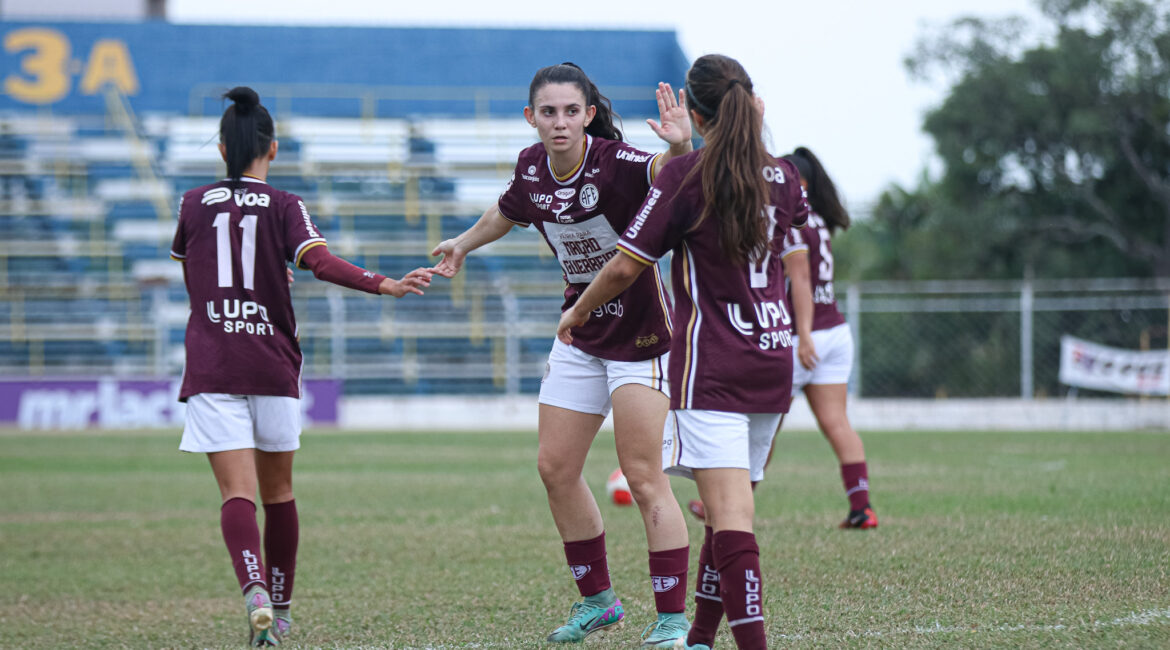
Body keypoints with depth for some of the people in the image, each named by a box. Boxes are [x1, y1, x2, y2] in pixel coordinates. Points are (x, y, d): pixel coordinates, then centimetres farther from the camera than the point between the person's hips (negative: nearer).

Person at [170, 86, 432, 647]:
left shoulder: (194, 204, 7)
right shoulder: (283, 207, 0)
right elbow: (321, 262, -17)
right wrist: (385, 285, -22)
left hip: (210, 367, 0)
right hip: (273, 368, 0)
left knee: (237, 493, -9)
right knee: (278, 493, 16)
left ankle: (256, 594, -33)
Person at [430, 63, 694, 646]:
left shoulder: (614, 161, -22)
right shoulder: (532, 167, -3)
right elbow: (507, 211, 20)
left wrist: (680, 147, -62)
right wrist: (463, 244, 32)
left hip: (641, 332, -7)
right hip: (580, 333, 7)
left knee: (642, 475, -10)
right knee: (555, 468, 8)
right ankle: (597, 599, 24)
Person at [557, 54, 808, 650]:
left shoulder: (684, 176, -8)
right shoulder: (781, 176, 8)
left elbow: (625, 266, -5)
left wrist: (576, 314, 12)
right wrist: (754, 139, 33)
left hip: (713, 364, -6)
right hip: (772, 356, 6)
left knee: (730, 515, -15)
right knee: (724, 507, 17)